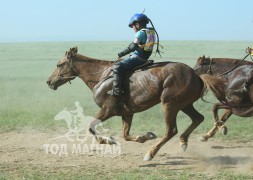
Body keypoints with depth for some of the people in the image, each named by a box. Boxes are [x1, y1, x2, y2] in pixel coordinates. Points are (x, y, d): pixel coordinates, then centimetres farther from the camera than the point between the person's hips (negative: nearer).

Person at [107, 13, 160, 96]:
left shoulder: (140, 33, -12)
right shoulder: (151, 32, 15)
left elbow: (134, 46, -23)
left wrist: (121, 53, -18)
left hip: (137, 57, -10)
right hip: (144, 59, 10)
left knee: (117, 67, -15)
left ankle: (116, 90, -21)